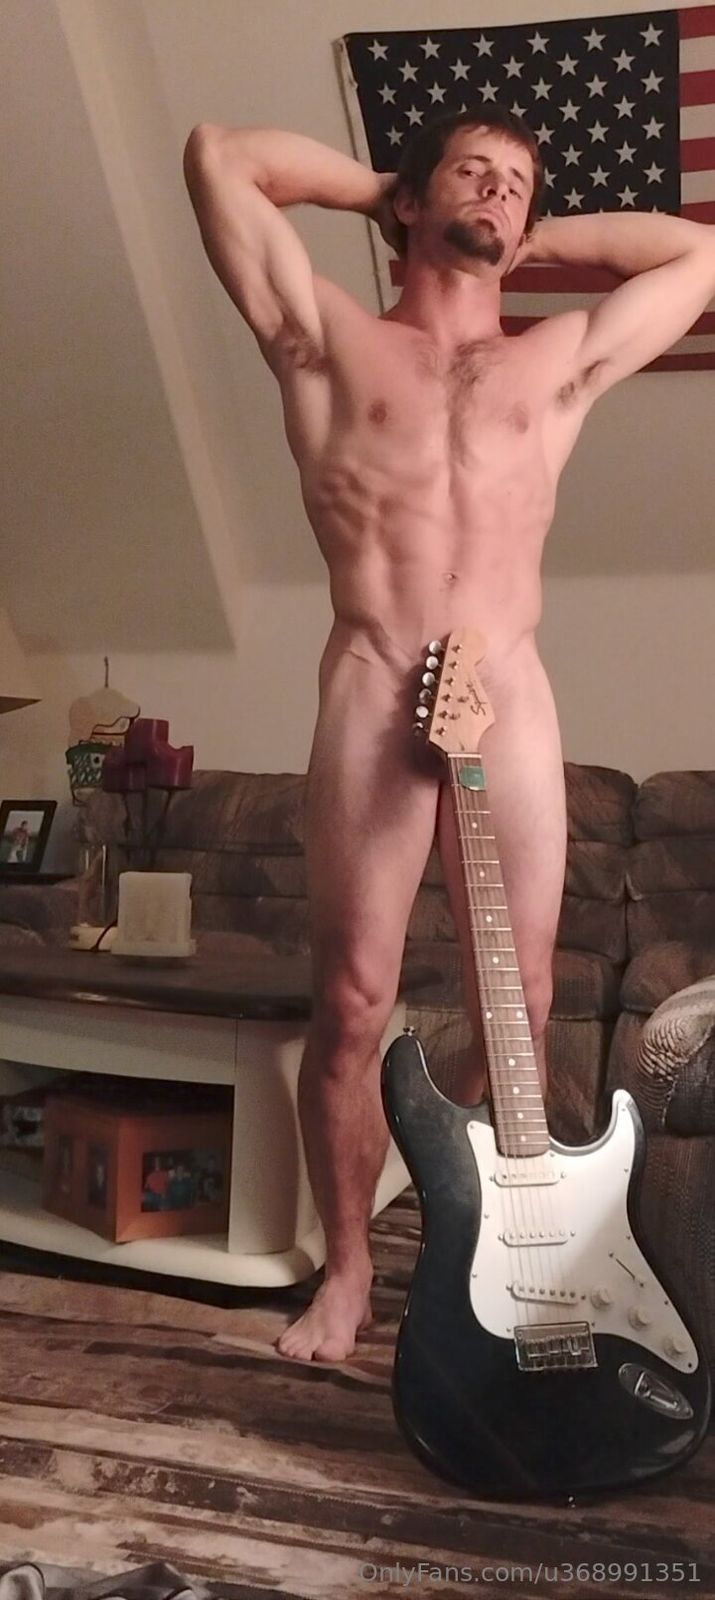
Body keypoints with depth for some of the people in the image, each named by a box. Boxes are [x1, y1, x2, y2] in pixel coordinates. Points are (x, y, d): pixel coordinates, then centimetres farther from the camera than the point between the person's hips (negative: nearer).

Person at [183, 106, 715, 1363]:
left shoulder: (558, 363, 23)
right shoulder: (330, 345, 17)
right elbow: (216, 155, 16)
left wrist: (537, 241, 29)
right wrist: (381, 191, 26)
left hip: (511, 701, 2)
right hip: (368, 697, -2)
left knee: (518, 1006, 3)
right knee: (351, 1005, -1)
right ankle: (347, 1263, 16)